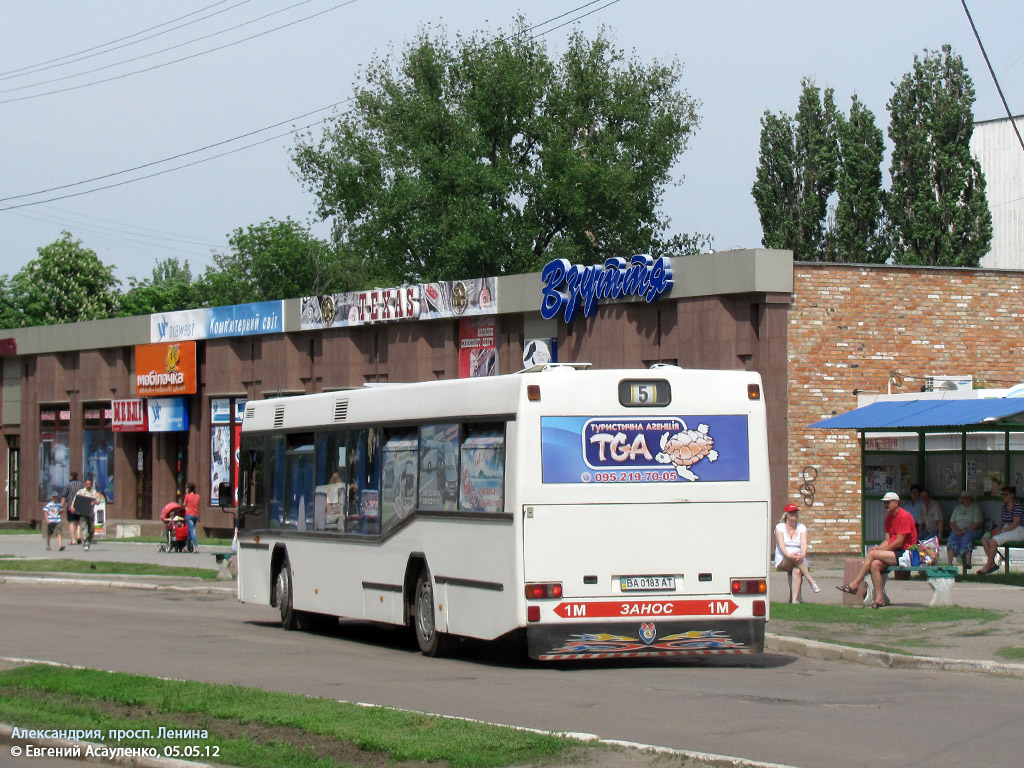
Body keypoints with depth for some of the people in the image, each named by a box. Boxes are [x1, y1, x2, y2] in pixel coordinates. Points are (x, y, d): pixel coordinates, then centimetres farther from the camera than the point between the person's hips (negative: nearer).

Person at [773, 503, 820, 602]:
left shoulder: (802, 527, 12)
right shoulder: (780, 527, 6)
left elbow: (804, 544, -4)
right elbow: (781, 545, -9)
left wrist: (803, 555, -27)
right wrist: (789, 555, -29)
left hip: (799, 561, 2)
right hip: (782, 561, -2)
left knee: (797, 571, -35)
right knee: (795, 556, -37)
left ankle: (794, 600, -45)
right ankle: (812, 582, -42)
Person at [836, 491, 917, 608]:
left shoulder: (904, 516, -12)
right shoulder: (889, 517, 16)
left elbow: (899, 542, -16)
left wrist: (879, 550, -12)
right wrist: (878, 548, -7)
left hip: (904, 554, -8)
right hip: (895, 554, 8)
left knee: (872, 554, -20)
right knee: (875, 564, -19)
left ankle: (854, 584, -11)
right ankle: (880, 599, -19)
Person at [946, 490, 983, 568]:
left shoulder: (975, 508, 7)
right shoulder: (958, 508, 19)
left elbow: (978, 523, -5)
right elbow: (952, 522, 12)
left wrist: (965, 530, -14)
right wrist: (957, 530, -8)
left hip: (971, 530, -3)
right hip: (957, 530, 3)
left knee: (966, 537, -37)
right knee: (952, 538, -28)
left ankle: (968, 562, -44)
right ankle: (949, 563, -38)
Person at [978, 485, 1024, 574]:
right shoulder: (1004, 507, 15)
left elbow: (1015, 523, -18)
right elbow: (1001, 523, 16)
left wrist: (1002, 531, -22)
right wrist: (994, 530, -3)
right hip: (1006, 530, 9)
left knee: (994, 540, -29)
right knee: (985, 539, -12)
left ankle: (988, 566, -21)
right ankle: (992, 564, -16)